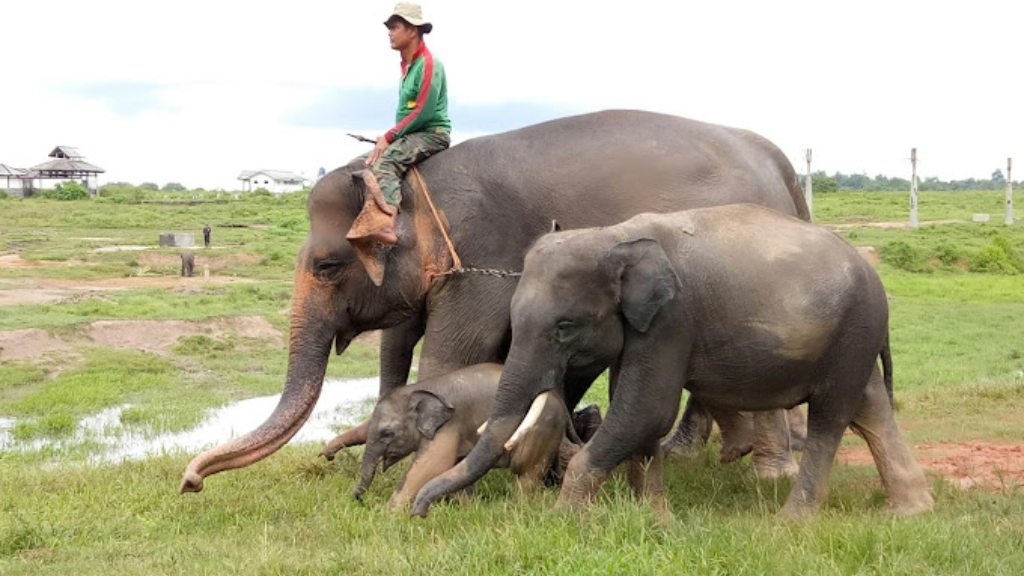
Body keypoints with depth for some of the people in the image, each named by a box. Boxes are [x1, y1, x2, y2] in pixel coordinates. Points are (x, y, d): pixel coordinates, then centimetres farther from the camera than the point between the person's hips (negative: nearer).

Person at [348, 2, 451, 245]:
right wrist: (389, 138, 7)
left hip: (433, 133, -10)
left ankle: (385, 224, -47)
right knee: (370, 161, -2)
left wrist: (389, 137, -17)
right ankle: (371, 220, -17)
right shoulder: (407, 65, 17)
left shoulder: (428, 65, -14)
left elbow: (423, 112, -20)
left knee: (385, 161, -30)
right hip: (411, 134, 10)